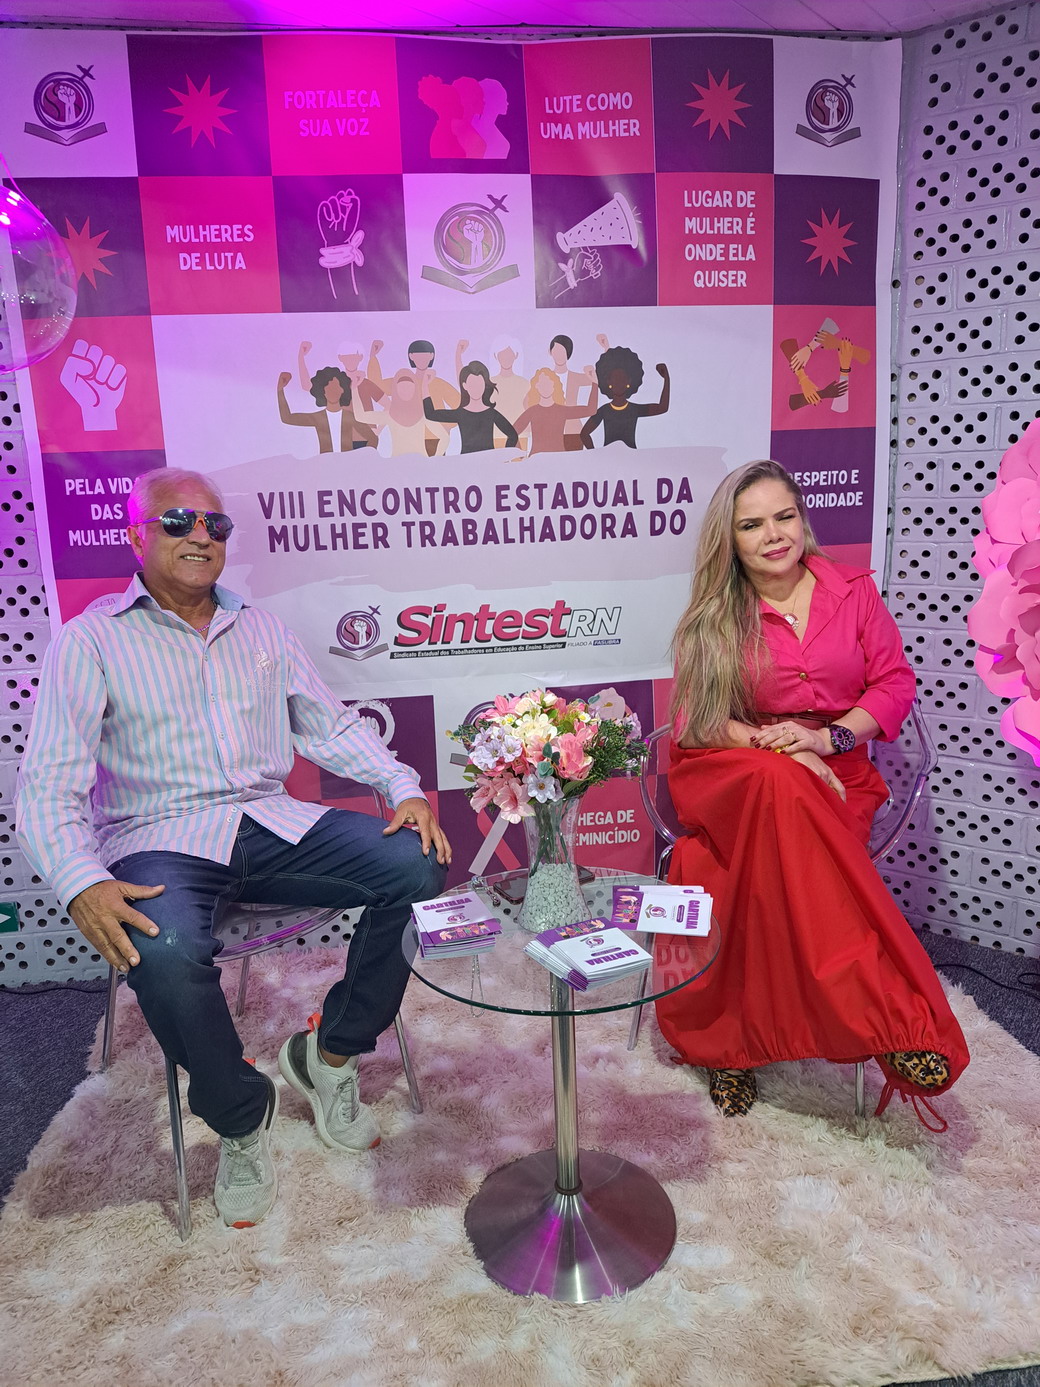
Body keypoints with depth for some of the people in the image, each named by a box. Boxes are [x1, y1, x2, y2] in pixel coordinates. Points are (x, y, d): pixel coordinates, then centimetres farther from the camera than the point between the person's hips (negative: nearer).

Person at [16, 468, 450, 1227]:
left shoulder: (261, 629, 15)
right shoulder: (91, 641, 2)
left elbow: (334, 728, 13)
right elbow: (49, 786, -6)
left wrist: (405, 789, -4)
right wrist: (83, 885, -24)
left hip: (271, 822, 4)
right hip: (161, 839, -3)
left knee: (417, 867, -19)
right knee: (165, 956, -36)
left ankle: (330, 1054, 3)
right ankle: (241, 1116, -3)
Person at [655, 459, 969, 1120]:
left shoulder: (853, 588, 6)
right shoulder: (713, 617, 4)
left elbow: (895, 682, 6)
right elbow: (696, 721, -1)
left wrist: (831, 736, -13)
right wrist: (773, 743, -19)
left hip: (833, 772, 1)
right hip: (734, 775, -1)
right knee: (781, 788, -38)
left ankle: (735, 1037, -25)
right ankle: (890, 1021, -36)